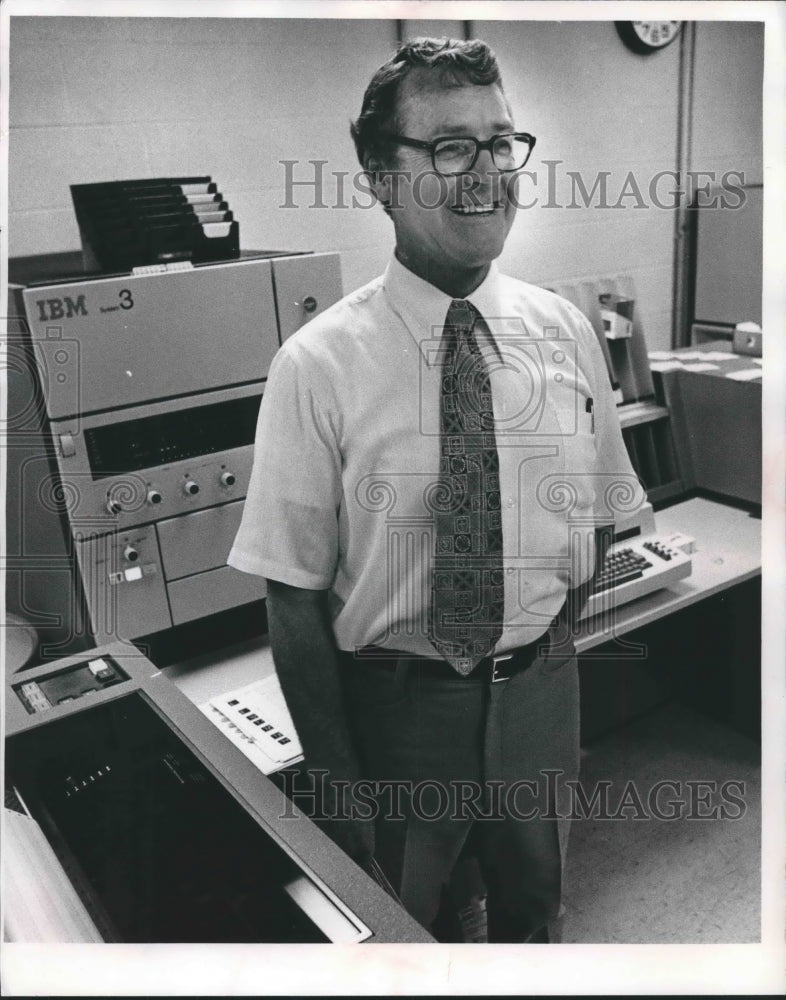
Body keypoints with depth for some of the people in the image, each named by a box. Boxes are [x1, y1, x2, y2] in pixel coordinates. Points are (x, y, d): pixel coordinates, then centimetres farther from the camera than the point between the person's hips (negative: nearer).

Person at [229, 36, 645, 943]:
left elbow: (598, 523, 6)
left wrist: (544, 651, -4)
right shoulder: (317, 365, -17)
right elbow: (293, 595, -14)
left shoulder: (565, 333, -5)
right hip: (395, 704, -3)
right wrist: (337, 780, -12)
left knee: (533, 908, 29)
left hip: (540, 692, 4)